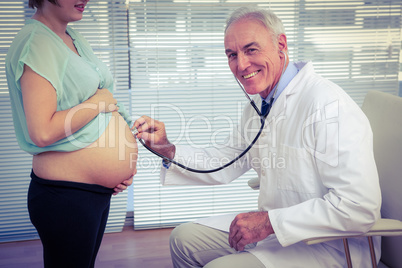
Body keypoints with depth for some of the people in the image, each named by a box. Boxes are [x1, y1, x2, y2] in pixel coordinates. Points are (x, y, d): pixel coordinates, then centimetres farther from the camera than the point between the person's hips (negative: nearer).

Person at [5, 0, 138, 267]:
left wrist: (126, 162, 8)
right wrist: (99, 102, -16)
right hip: (66, 196, -9)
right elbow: (43, 132, -28)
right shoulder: (36, 43, -18)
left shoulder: (73, 37, 11)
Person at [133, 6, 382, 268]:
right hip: (272, 228, 9)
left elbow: (360, 206, -30)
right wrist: (168, 149, -1)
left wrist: (271, 221, -26)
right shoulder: (257, 104, 6)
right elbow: (225, 165, 14)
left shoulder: (328, 105, -25)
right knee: (185, 238, 11)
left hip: (329, 247, -8)